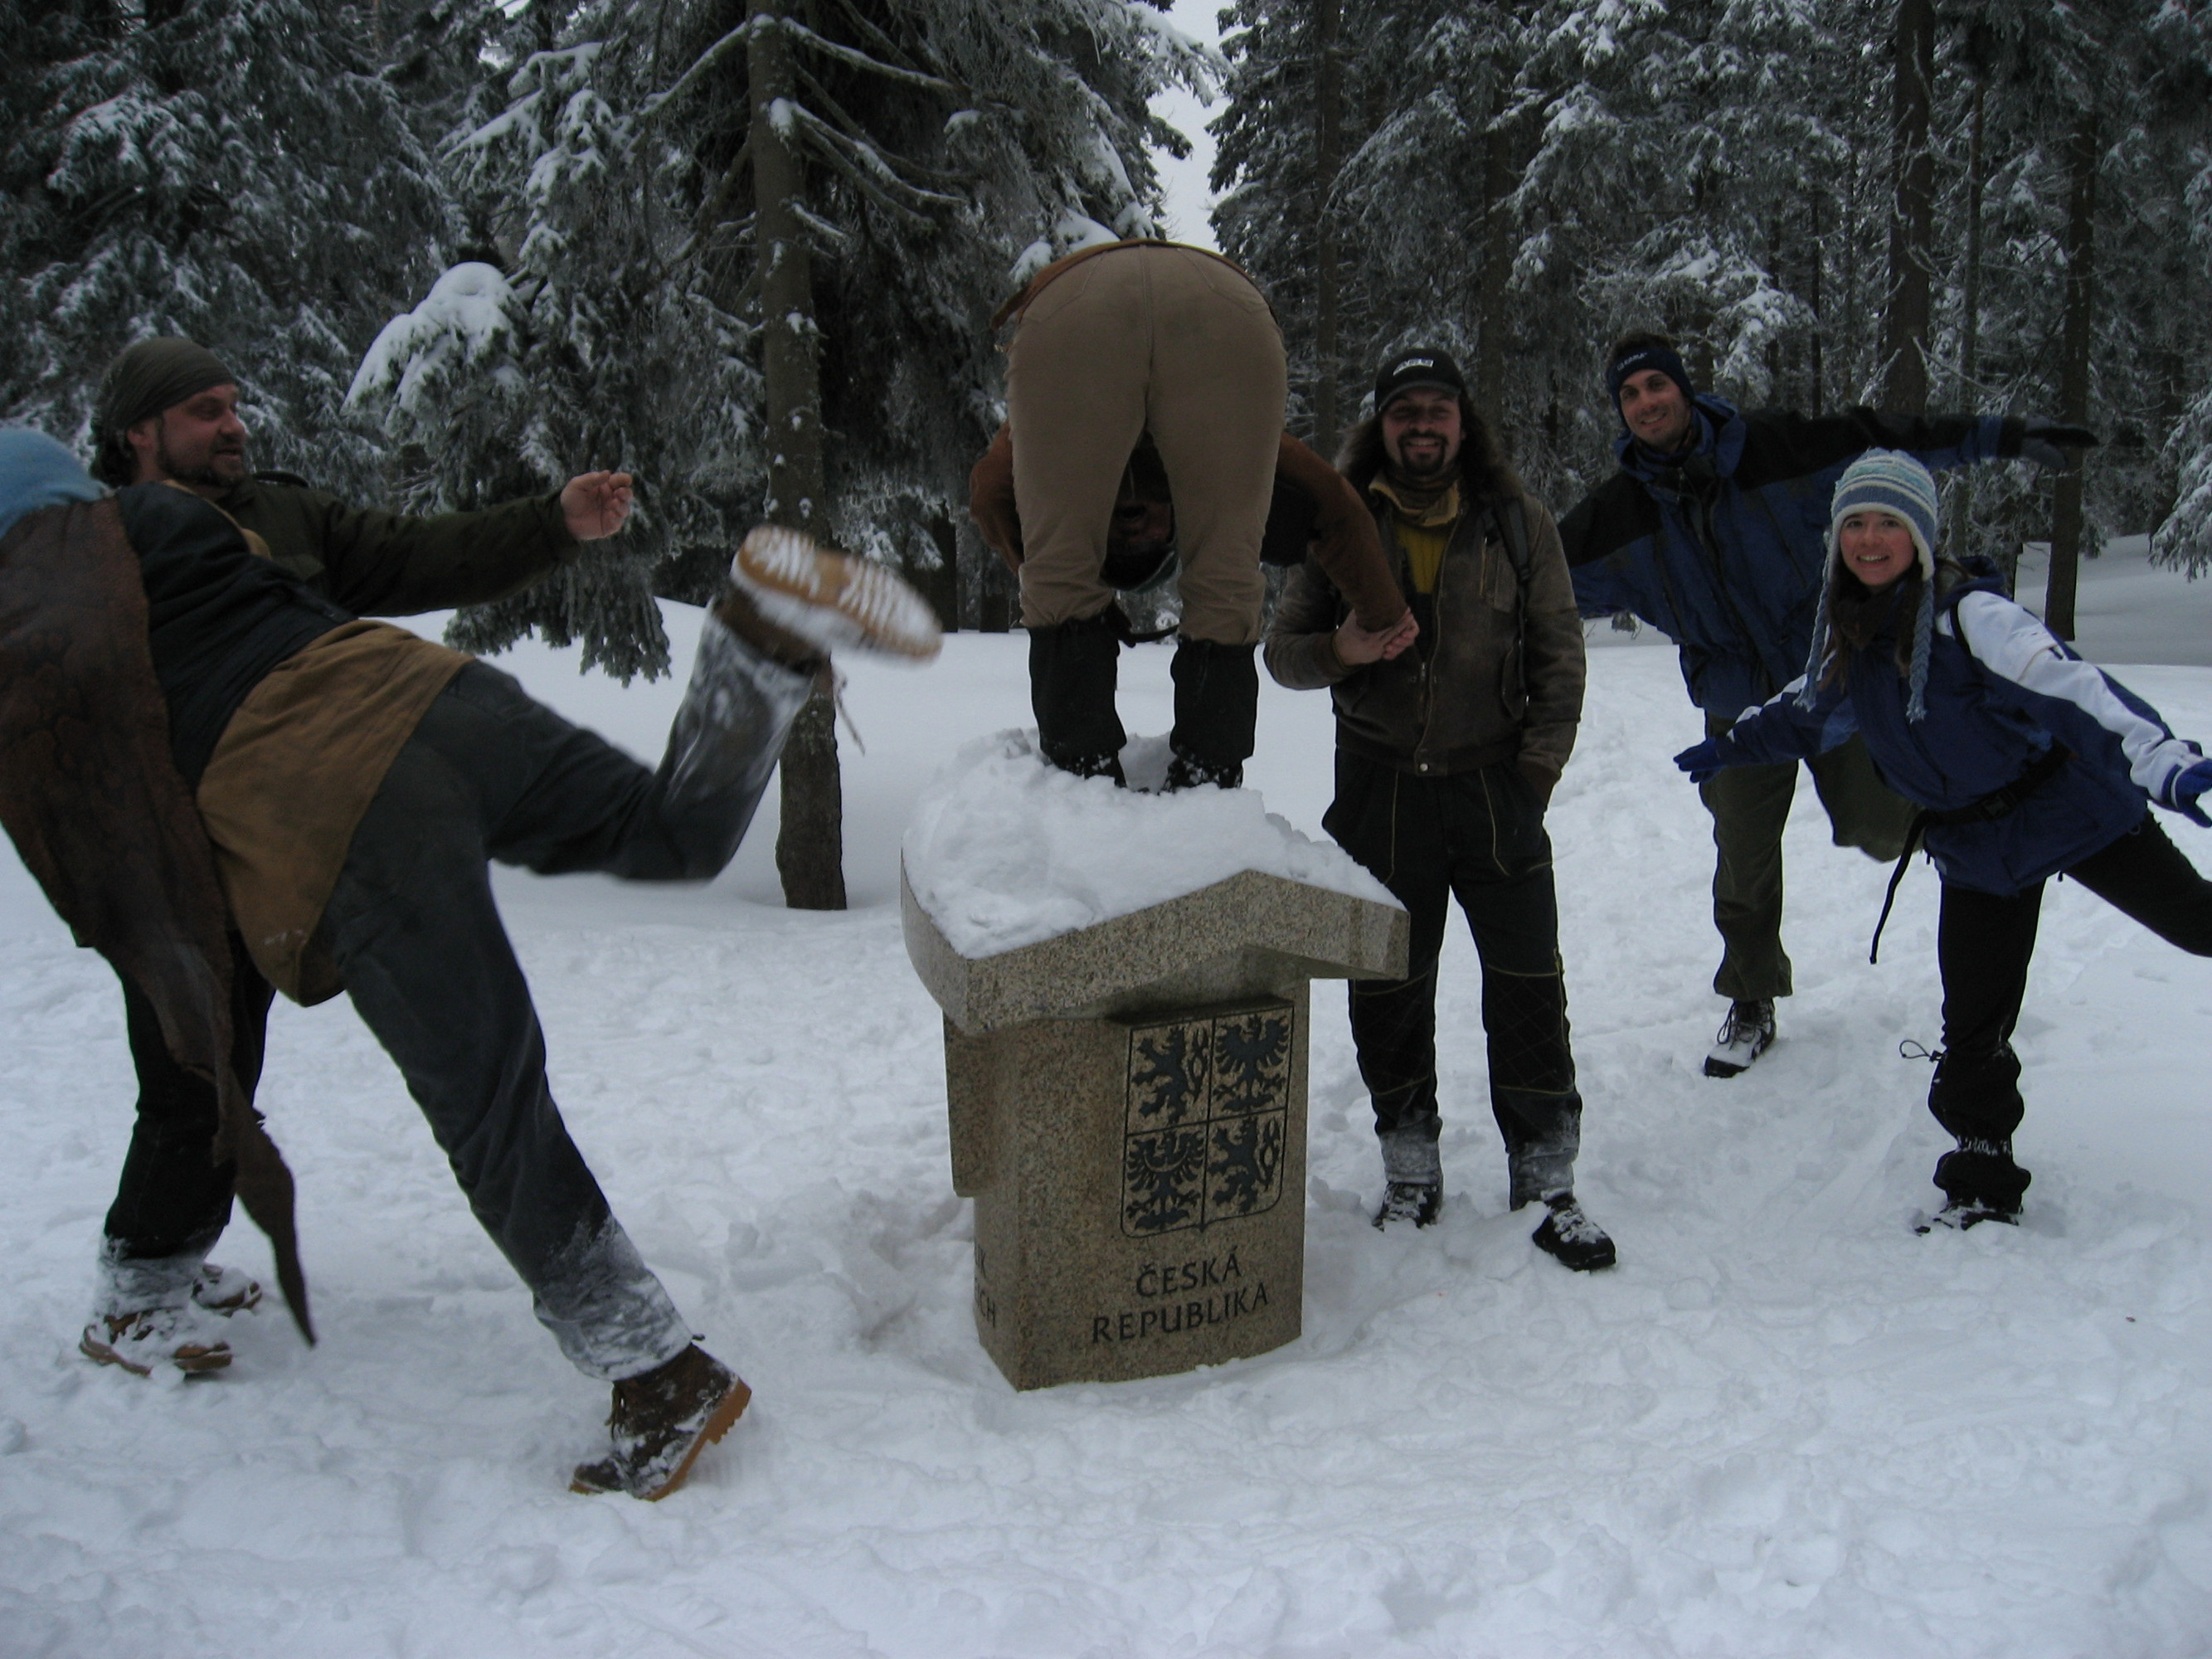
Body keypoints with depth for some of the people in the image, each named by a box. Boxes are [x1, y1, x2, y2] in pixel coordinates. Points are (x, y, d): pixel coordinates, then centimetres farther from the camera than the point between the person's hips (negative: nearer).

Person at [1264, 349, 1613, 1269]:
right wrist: (1339, 649, -16)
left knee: (1529, 990, 1)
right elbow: (1280, 648, 6)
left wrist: (1536, 768, -3)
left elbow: (1559, 654, 5)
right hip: (1379, 789, 1)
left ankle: (1546, 1179, 14)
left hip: (1496, 786, 0)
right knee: (1388, 992, 8)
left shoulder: (1516, 521, 3)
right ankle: (1411, 1170, 25)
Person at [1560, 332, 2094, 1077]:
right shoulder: (1616, 517, -5)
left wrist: (2000, 436, -2)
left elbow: (1887, 439, -2)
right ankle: (1752, 1004, 24)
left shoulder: (1775, 447, -9)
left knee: (1881, 828, -9)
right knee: (1743, 861, 5)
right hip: (1738, 706, 2)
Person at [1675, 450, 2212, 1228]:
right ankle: (1982, 1183, 20)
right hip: (1976, 849, 5)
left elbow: (2071, 687, -33)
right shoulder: (1846, 638, 0)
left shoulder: (1968, 612, -21)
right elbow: (1805, 713, 21)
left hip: (2073, 807, -5)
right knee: (1972, 1027, 6)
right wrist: (1729, 747, 30)